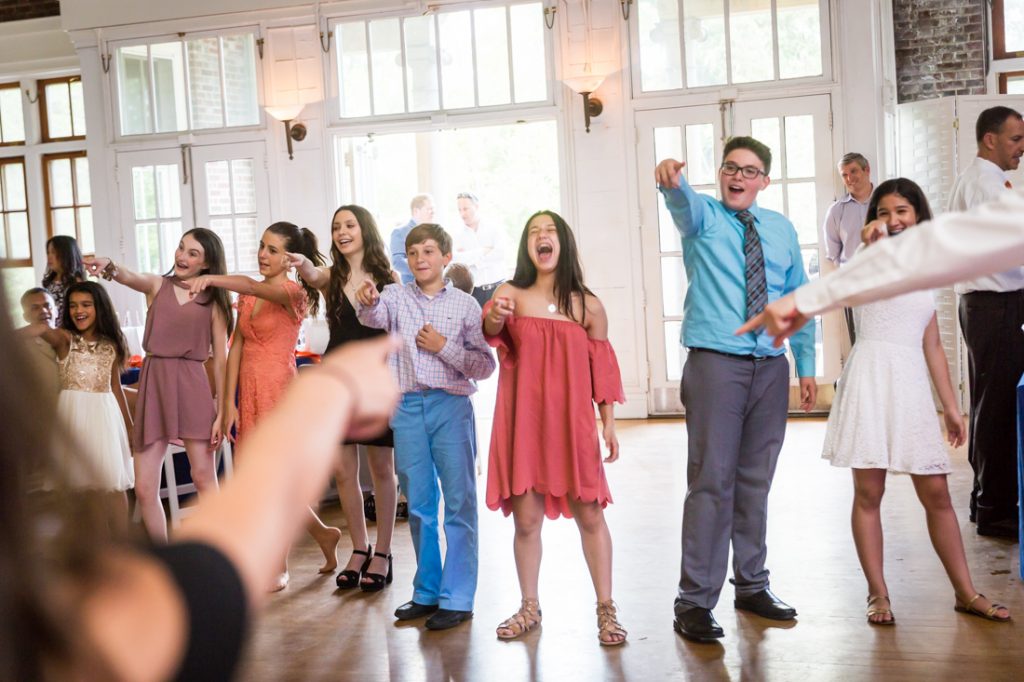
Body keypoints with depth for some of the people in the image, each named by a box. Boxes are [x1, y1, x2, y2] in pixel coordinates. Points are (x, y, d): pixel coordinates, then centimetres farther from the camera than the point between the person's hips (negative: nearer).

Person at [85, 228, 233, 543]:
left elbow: (220, 360, 4)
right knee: (144, 488, 2)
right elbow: (129, 277, -13)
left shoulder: (214, 302, 6)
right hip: (153, 385, 2)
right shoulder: (157, 285, 10)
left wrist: (221, 411, -1)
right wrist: (109, 266, -36)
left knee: (203, 477, 0)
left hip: (192, 386, -2)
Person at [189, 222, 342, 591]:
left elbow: (253, 285, -28)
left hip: (279, 389, -7)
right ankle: (323, 533, 32)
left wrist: (210, 279, -44)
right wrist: (228, 403, 0)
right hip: (248, 391, 7)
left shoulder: (294, 292, -6)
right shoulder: (248, 296, 14)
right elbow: (236, 346, 7)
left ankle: (278, 570, 9)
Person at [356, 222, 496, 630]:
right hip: (407, 408, 2)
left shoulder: (464, 305, 2)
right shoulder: (396, 296, 7)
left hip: (451, 406, -2)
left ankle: (457, 598, 9)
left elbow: (485, 366, -1)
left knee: (459, 503, 1)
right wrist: (367, 304, -39)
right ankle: (426, 593, 25)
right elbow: (375, 317, -17)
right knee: (418, 506, 12)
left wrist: (444, 347, -12)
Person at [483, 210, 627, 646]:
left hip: (572, 423, 0)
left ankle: (606, 610, 12)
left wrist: (609, 424, 4)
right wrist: (495, 318, -41)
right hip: (523, 422, 0)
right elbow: (490, 334, -18)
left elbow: (602, 367, 7)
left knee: (590, 515, 2)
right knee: (526, 520, 5)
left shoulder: (588, 306, 3)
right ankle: (529, 608, 20)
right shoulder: (512, 294, 0)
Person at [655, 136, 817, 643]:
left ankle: (751, 585, 26)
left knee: (756, 482, 13)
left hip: (771, 368, 5)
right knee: (711, 481, -8)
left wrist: (806, 364, 12)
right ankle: (695, 600, -1)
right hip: (715, 365, -4)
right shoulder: (702, 216, 1)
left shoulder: (781, 230, 13)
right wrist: (672, 181, -47)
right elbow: (683, 205, -24)